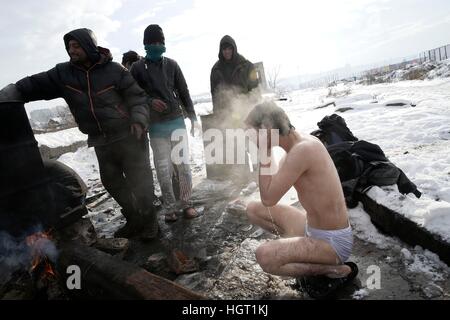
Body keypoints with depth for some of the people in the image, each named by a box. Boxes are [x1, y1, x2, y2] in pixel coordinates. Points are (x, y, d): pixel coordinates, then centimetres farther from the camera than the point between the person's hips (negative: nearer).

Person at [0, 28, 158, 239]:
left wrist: (138, 120, -19)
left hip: (129, 136, -5)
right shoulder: (63, 73, 5)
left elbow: (137, 96, -4)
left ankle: (149, 219, 19)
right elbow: (33, 85, 4)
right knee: (111, 182, 11)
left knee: (139, 179, -1)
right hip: (101, 142, 5)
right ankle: (134, 220, 29)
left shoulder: (114, 70, -5)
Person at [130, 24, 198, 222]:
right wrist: (149, 101, -15)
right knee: (163, 168, -1)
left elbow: (183, 92, 10)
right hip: (156, 126, -1)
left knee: (183, 164, 1)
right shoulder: (138, 68, 4)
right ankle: (170, 207, 12)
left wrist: (192, 116, 6)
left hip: (177, 121, 2)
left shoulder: (171, 64, 10)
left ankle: (186, 203, 14)